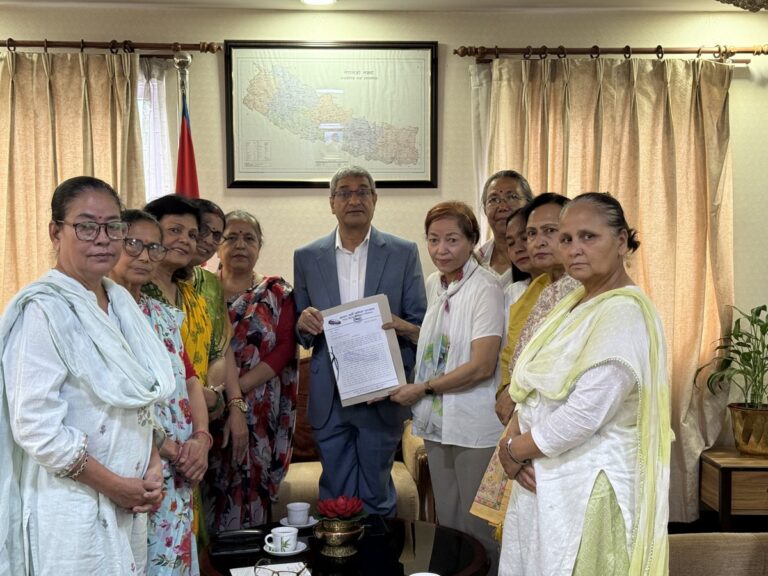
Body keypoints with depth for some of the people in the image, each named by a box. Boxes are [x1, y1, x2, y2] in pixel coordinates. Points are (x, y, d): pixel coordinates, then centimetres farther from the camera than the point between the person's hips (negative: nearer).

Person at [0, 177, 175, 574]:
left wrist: (153, 466, 0)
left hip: (128, 504, 7)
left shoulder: (120, 302, 5)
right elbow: (36, 427, -21)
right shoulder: (43, 310, -17)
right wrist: (115, 485, -14)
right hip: (71, 507, -7)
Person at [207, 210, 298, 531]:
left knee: (252, 483, 3)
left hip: (260, 411, -1)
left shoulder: (277, 293, 5)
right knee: (212, 486, 2)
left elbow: (285, 348, -5)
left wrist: (239, 386, -15)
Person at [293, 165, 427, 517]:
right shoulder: (306, 258, 6)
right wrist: (304, 323, -12)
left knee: (377, 495, 10)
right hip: (329, 398, 2)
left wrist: (402, 327, -19)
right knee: (335, 495, 12)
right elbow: (300, 333, 11)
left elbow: (421, 325, 3)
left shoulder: (403, 253, 2)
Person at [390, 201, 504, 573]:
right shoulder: (433, 284, 8)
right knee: (446, 523, 18)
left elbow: (482, 366, -19)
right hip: (437, 421, 7)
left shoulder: (486, 288, -15)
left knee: (477, 528, 6)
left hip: (474, 427, -7)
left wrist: (423, 389, -13)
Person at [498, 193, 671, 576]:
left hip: (589, 483, -8)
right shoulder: (575, 303, 10)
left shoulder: (625, 314, -18)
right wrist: (510, 441, -6)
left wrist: (514, 450, -11)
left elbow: (584, 415, -25)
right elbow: (533, 388, 10)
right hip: (542, 477, 8)